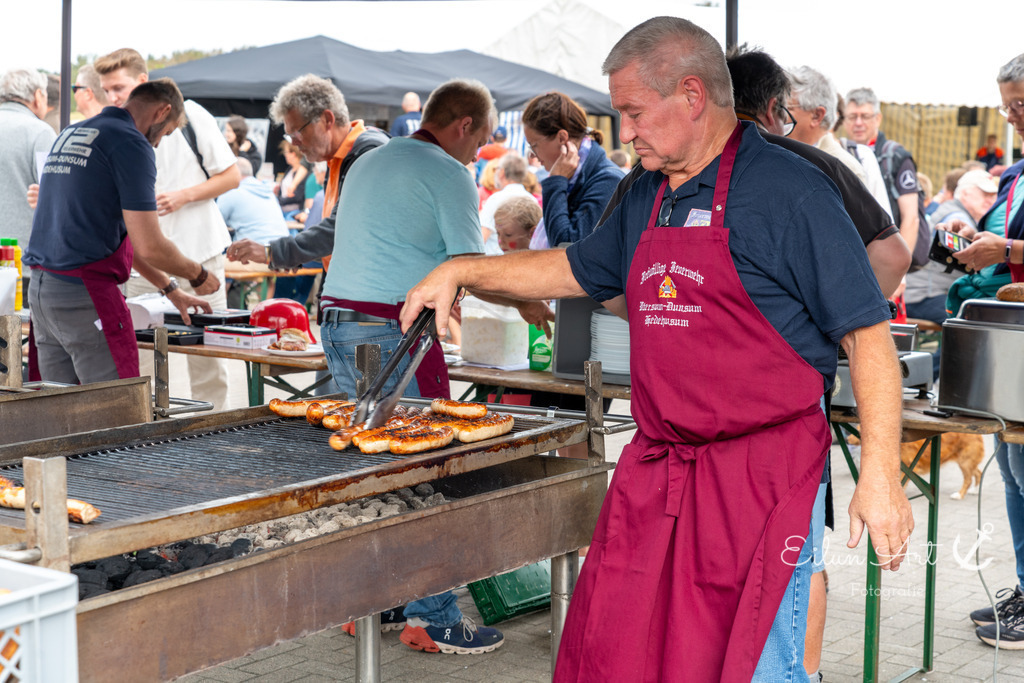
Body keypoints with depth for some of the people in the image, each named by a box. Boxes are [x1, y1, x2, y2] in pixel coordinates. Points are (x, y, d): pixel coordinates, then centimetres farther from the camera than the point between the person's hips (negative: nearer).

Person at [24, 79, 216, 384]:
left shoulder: (68, 134, 20)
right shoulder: (132, 144, -8)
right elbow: (149, 247, -14)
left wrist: (171, 290, 31)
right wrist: (198, 275, 6)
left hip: (40, 290, 9)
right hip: (85, 293, -9)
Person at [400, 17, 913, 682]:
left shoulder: (787, 190, -10)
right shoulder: (647, 197, 14)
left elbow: (869, 335, -12)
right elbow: (577, 269, 32)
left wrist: (880, 474, -17)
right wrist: (462, 271, 25)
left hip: (761, 472, -7)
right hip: (655, 472, 7)